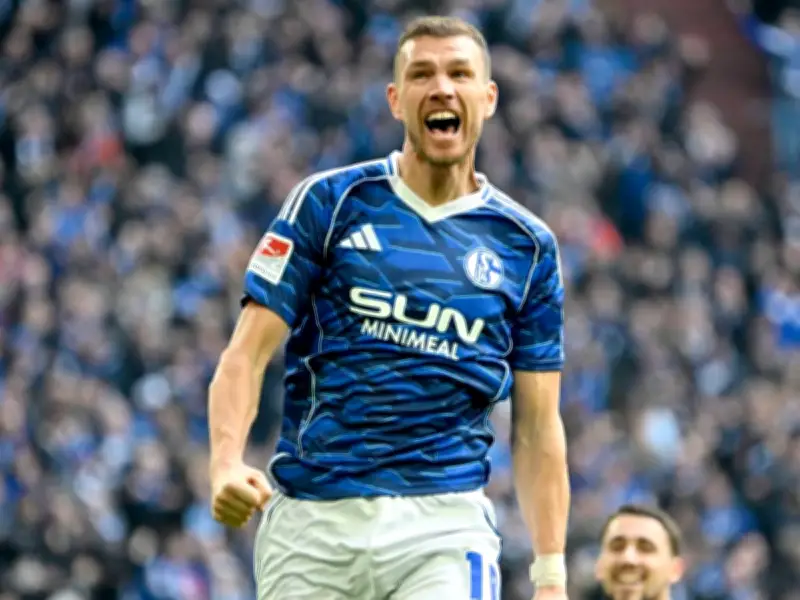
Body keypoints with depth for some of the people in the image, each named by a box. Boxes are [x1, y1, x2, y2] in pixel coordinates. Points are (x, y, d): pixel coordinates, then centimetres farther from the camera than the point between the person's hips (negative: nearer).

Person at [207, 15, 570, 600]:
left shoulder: (528, 245, 9)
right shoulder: (327, 202, 4)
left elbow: (539, 426, 11)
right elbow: (248, 354, 0)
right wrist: (227, 464, -18)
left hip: (445, 523, 0)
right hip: (310, 517, 0)